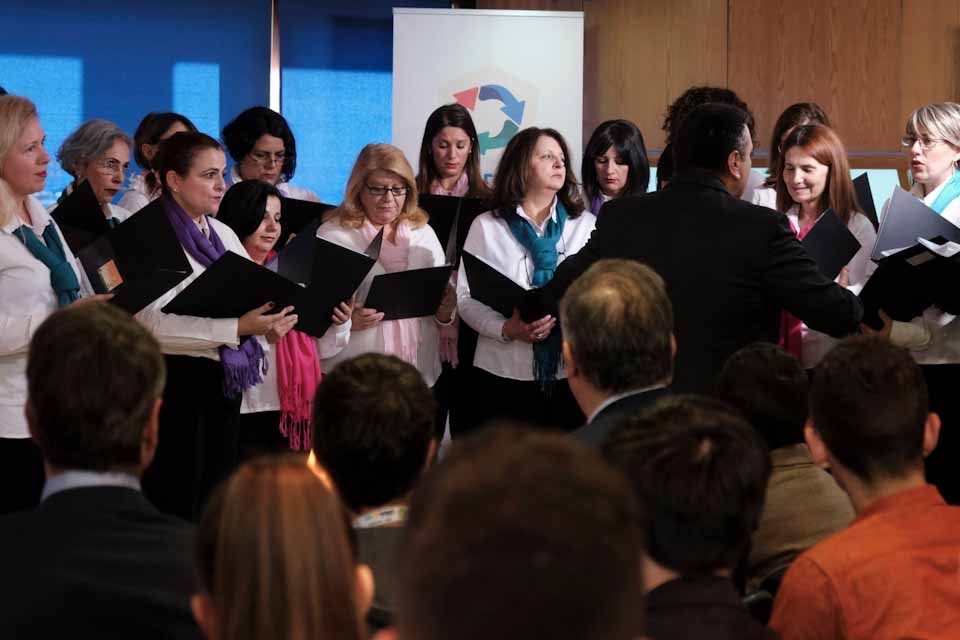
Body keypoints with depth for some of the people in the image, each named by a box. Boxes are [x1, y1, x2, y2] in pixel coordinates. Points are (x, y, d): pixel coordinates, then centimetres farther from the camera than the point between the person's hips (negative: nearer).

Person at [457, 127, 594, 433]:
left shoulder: (587, 225, 11)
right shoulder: (486, 226, 6)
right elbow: (466, 296, 1)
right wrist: (506, 329, -17)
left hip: (572, 374, 1)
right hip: (504, 374, -1)